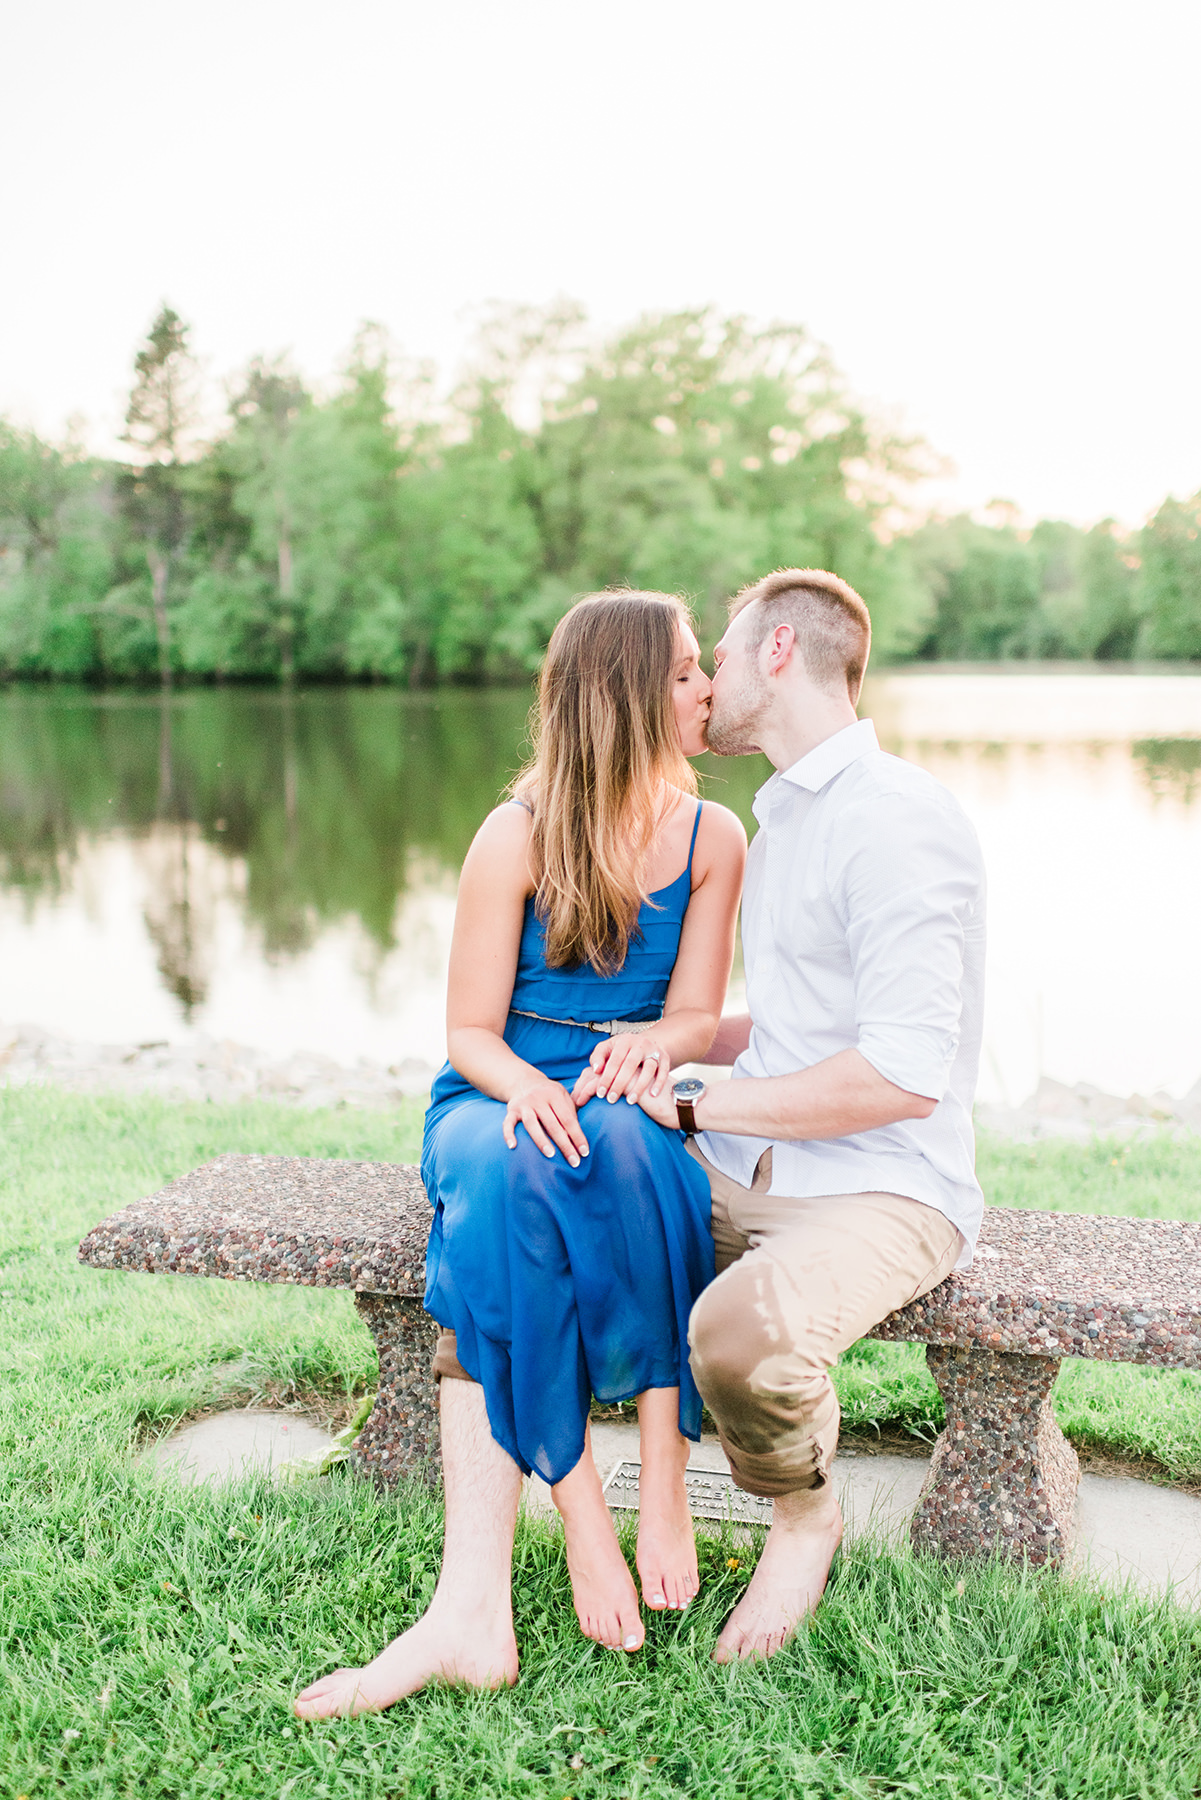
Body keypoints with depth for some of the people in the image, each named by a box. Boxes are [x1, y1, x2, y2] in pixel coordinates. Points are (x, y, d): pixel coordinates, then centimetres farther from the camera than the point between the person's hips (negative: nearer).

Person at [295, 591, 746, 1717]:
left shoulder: (713, 839, 4)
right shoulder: (518, 835, -5)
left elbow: (697, 1017, 3)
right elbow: (470, 1033, -3)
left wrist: (653, 1045, -22)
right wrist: (527, 1089, -26)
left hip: (624, 1103, 1)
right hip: (497, 1098, -1)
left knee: (620, 1149, -37)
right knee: (507, 1179, -38)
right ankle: (581, 1507, -32)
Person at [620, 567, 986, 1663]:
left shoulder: (894, 820, -14)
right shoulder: (783, 815, 19)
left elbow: (904, 1073, -23)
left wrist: (695, 1107, -16)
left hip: (881, 1190, -9)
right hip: (745, 1170, 9)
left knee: (743, 1329, -36)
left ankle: (808, 1519, -1)